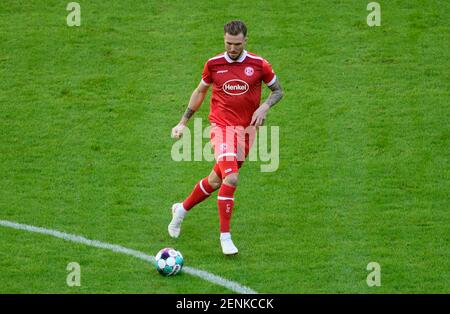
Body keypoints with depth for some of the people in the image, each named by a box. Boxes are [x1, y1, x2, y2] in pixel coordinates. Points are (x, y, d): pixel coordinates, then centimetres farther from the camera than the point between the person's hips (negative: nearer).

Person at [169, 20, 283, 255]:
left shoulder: (259, 65, -4)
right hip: (222, 127, -2)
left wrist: (264, 107, -11)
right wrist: (183, 122, 14)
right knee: (231, 179, -21)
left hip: (246, 130, 2)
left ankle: (182, 209, 38)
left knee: (216, 180, 11)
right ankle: (225, 236, -11)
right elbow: (200, 91, 14)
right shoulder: (213, 64, -2)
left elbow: (277, 90, 9)